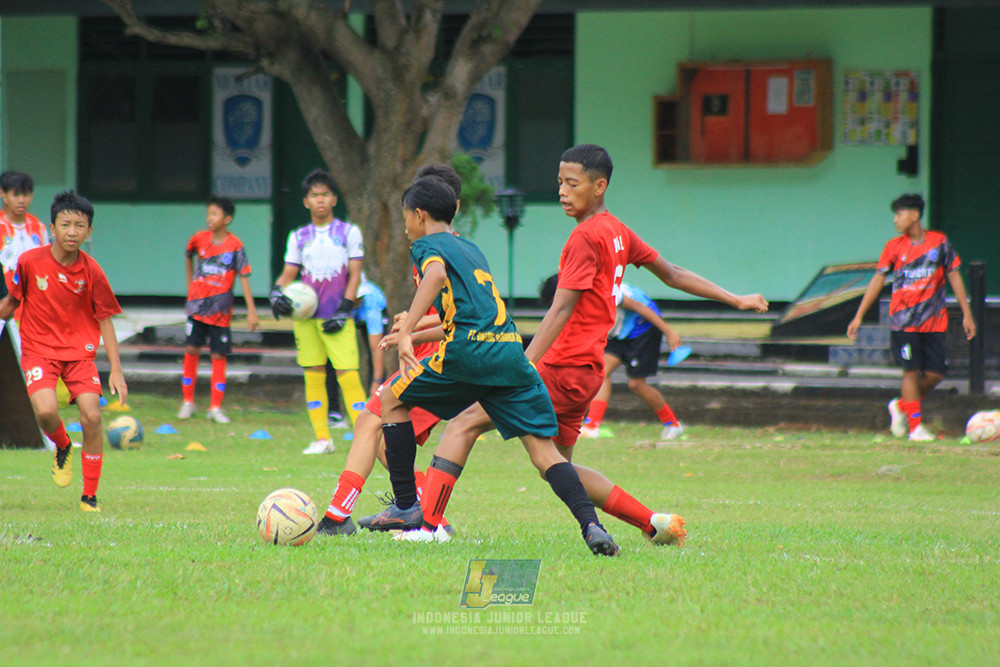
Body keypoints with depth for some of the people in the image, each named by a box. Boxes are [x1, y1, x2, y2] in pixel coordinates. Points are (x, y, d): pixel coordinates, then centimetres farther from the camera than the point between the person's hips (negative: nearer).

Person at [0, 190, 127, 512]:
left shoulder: (91, 271, -9)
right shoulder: (29, 262, -10)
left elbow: (105, 321, -1)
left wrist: (116, 371, -5)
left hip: (80, 350, 1)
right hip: (39, 349, -1)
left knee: (91, 416, -13)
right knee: (46, 410, -25)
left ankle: (90, 497, 2)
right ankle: (63, 448, 12)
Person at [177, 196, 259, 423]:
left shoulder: (235, 246, -7)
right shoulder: (200, 239, 0)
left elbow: (243, 277, -7)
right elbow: (188, 257, 22)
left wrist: (252, 311, -10)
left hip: (221, 310, -2)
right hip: (197, 306, 2)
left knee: (219, 356, 1)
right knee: (191, 350, -2)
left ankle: (215, 408, 7)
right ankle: (188, 402, 10)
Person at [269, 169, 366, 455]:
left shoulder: (349, 233, 4)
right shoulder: (298, 237, 11)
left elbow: (354, 275, 1)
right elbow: (289, 274, 13)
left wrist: (343, 311, -9)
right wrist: (277, 293, -10)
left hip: (337, 318, -3)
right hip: (306, 316, 3)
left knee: (348, 375, -12)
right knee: (313, 377, 3)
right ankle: (322, 439, 9)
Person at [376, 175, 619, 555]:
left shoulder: (427, 244, 7)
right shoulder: (470, 248, 29)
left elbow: (437, 273, -18)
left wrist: (406, 332, -26)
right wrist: (419, 325, 55)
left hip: (468, 351, -6)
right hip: (511, 350, 6)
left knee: (393, 400, 16)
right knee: (542, 449, 1)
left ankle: (407, 507, 14)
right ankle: (591, 525, -20)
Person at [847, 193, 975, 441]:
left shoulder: (939, 242, 4)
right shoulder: (894, 247, 3)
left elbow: (954, 276, 8)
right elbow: (877, 280, 5)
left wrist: (966, 314, 5)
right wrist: (859, 316, 1)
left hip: (933, 322, 2)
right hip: (903, 321, -2)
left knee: (936, 374, -2)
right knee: (912, 370, -10)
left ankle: (901, 406, 21)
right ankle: (915, 426, -5)